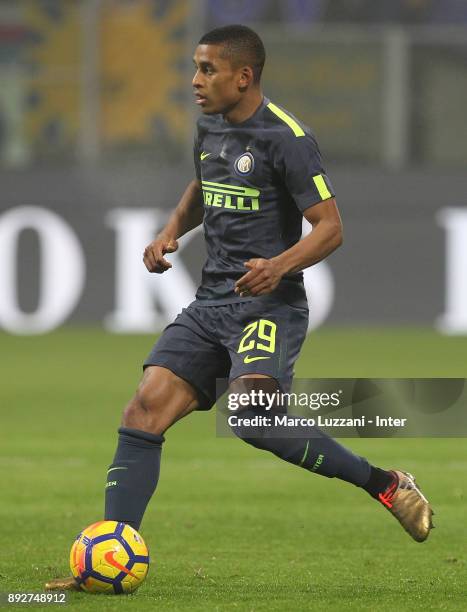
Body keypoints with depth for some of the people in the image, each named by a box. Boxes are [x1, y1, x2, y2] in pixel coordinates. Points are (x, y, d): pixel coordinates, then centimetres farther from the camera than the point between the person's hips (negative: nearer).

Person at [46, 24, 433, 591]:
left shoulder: (286, 137, -12)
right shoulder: (209, 127, 12)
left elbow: (329, 227, -12)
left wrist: (280, 265, -30)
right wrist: (170, 232, 14)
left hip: (269, 305, -7)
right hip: (210, 304, 7)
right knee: (145, 410, -8)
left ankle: (385, 484, -11)